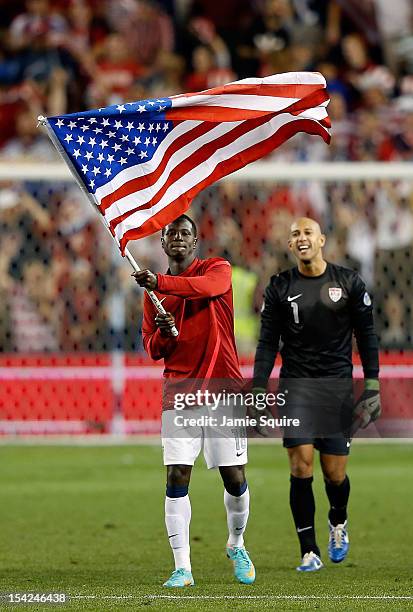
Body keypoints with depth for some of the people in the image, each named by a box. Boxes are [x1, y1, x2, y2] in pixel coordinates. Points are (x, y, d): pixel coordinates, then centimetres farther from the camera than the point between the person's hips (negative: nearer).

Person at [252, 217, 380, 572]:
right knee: (301, 466, -12)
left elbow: (366, 336, 7)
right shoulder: (280, 287, 4)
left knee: (335, 473, 0)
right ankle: (309, 552, -4)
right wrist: (258, 389, -4)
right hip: (296, 384, 0)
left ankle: (338, 523, 34)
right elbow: (268, 342, 5)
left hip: (337, 385, 0)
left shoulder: (348, 283, 3)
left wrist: (372, 385, 1)